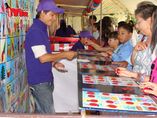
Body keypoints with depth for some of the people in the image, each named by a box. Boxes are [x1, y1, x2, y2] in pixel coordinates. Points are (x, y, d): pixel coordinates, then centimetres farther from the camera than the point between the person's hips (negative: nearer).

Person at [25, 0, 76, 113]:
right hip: (39, 81, -9)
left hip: (45, 79, 9)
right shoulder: (35, 30, -18)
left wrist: (54, 63, 7)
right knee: (49, 113, -5)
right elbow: (42, 58, -22)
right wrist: (65, 54, -13)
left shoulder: (41, 29, 13)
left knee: (40, 111, 15)